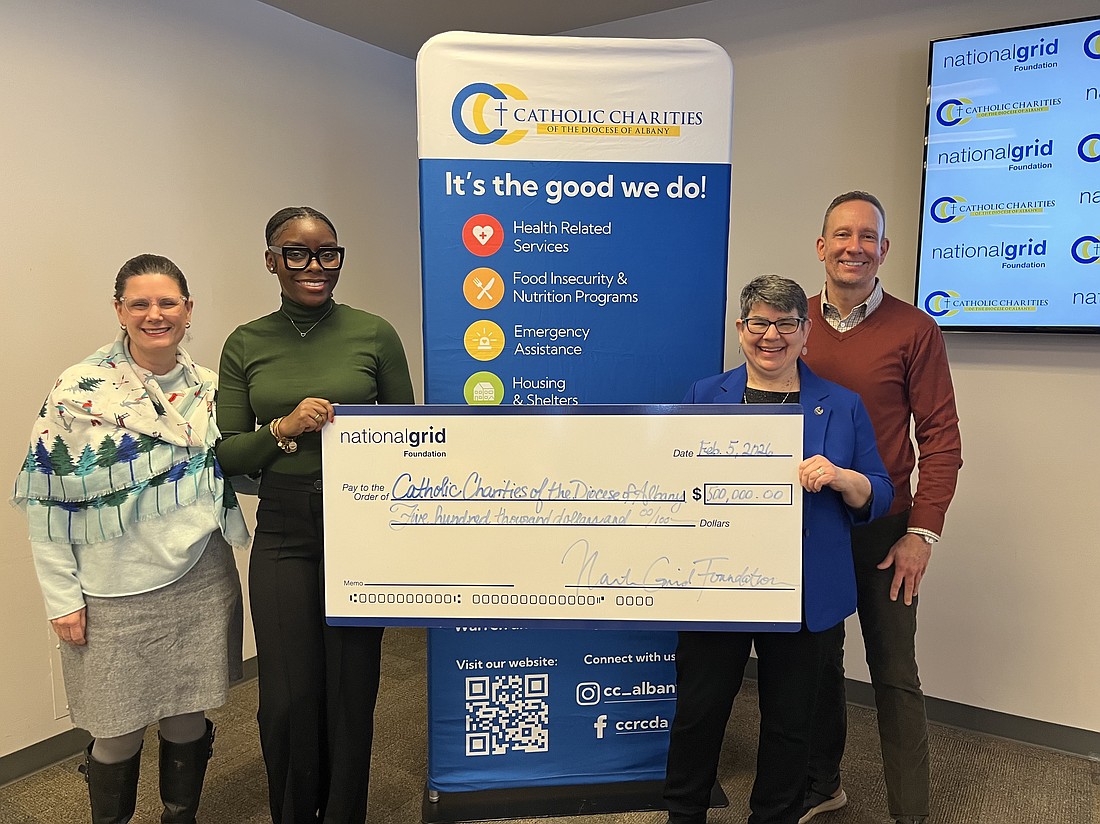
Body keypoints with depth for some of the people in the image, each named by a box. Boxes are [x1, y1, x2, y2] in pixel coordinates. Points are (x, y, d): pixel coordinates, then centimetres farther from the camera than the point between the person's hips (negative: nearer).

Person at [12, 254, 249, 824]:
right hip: (117, 592, -3)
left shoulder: (208, 387, 4)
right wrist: (63, 598, -8)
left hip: (202, 582, 3)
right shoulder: (79, 390, -7)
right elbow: (45, 500, -5)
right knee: (119, 733, 11)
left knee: (189, 719, 16)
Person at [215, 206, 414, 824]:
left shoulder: (374, 334, -1)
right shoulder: (246, 345, 3)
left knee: (352, 688, 8)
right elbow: (227, 454, 3)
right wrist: (283, 428, -14)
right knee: (288, 696, 8)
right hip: (283, 531, 1)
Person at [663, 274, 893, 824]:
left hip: (804, 592, 0)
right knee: (699, 707, 9)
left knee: (789, 717, 13)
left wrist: (841, 478, -16)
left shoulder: (842, 407, 4)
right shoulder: (705, 396, 5)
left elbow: (877, 498, 4)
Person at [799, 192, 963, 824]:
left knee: (895, 675, 5)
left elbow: (941, 437, -6)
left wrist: (921, 532, -12)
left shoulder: (914, 330, -5)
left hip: (882, 528, -3)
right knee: (817, 660, 16)